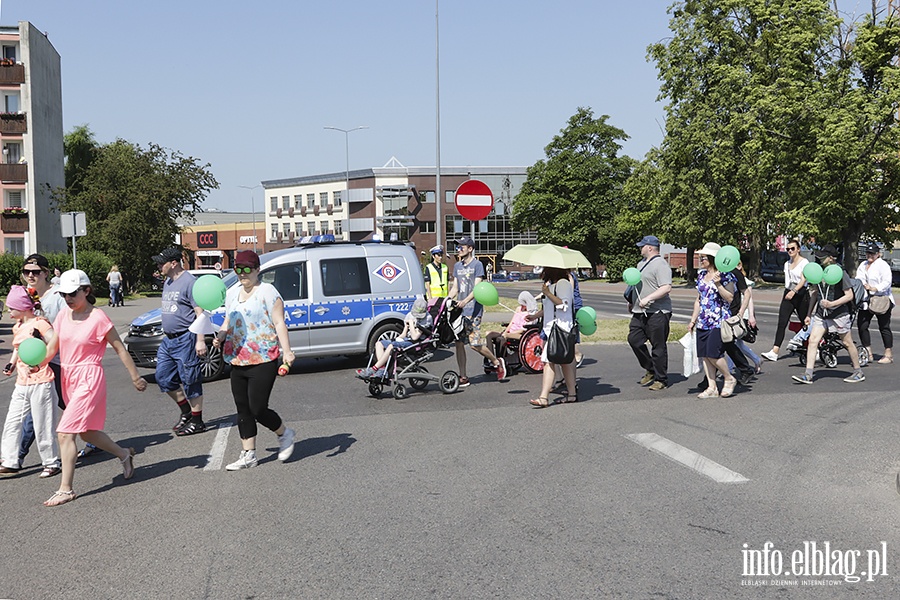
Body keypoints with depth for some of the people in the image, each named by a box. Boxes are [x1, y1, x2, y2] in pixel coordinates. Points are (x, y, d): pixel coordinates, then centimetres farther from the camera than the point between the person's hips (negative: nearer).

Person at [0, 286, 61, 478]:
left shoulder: (39, 323, -11)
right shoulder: (17, 327, 13)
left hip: (40, 382, -8)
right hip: (22, 383, 8)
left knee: (42, 425, 1)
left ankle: (51, 463, 13)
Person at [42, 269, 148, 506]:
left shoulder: (98, 318, -12)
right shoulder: (63, 315, 5)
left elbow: (119, 348, -7)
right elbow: (52, 347, 5)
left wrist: (135, 376, -4)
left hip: (89, 379, -7)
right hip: (68, 379, 7)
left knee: (65, 432, -13)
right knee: (86, 431, 17)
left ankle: (66, 489, -6)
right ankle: (124, 454, 40)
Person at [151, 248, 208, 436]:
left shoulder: (189, 282, -14)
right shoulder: (168, 282, 14)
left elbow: (200, 313, -17)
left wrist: (200, 341, -20)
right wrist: (166, 334, 22)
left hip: (185, 339, -10)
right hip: (168, 339, 10)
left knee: (190, 381, -2)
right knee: (163, 378, 10)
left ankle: (197, 422, 7)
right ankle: (186, 411, 25)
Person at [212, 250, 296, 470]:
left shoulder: (267, 291, -7)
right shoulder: (232, 292, 14)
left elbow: (279, 323, -11)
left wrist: (286, 351, -21)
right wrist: (221, 336, 5)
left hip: (263, 361, -7)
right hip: (237, 361, 7)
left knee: (258, 410, -8)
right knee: (243, 409, 9)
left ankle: (285, 434, 19)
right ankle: (248, 454, 17)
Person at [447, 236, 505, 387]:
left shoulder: (477, 264, -4)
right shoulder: (457, 266, 17)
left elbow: (477, 288, -12)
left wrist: (465, 301, -27)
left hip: (473, 311, -7)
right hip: (459, 310, 7)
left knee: (475, 344, -9)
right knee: (459, 343, 2)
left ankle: (497, 362, 16)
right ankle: (463, 377, 7)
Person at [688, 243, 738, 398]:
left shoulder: (725, 275, -6)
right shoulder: (701, 275, 14)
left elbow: (730, 298, -10)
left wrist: (718, 284, -20)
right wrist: (693, 320, 18)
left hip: (719, 321, -7)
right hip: (703, 322, 7)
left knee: (713, 354, -13)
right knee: (704, 355, 3)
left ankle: (729, 379, 10)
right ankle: (712, 388, 9)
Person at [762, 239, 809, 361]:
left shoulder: (804, 262, -5)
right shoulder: (787, 264, 15)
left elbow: (803, 279, -18)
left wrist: (794, 291, -31)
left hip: (801, 294, -5)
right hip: (788, 294, 5)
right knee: (782, 323, -10)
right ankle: (774, 352, -20)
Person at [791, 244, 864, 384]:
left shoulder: (841, 273, -11)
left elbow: (849, 295, -12)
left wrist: (832, 304, -22)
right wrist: (809, 314, 17)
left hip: (839, 314, -6)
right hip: (820, 314, 6)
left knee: (848, 343, 7)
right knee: (812, 340, -6)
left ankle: (859, 373, 23)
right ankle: (808, 375, -7)